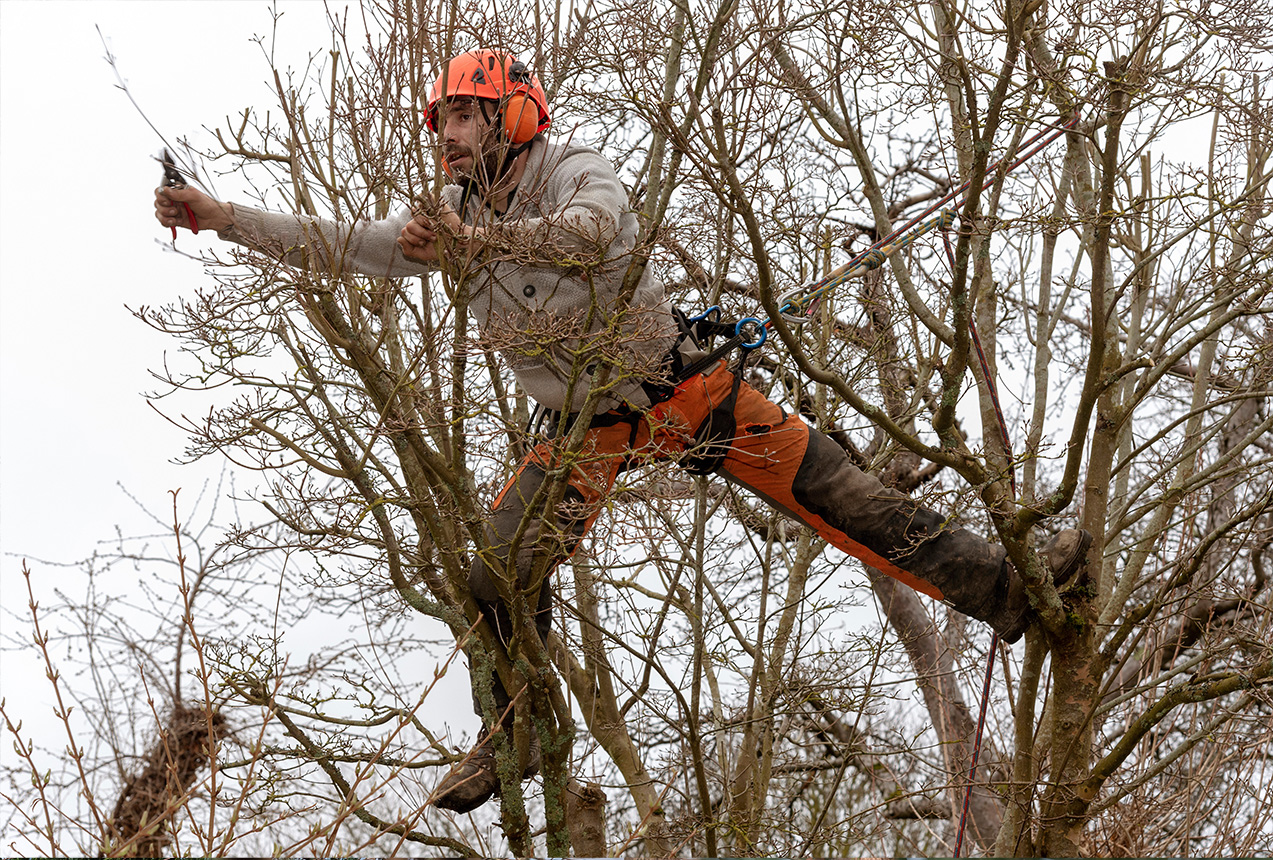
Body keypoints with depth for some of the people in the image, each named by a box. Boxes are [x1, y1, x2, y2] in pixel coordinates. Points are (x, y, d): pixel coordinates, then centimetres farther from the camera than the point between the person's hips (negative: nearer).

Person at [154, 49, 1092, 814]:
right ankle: (514, 736, 15)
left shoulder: (574, 171, -17)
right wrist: (215, 214, -8)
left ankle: (1006, 588, -3)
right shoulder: (449, 216, 0)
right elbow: (338, 245, -1)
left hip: (682, 387, -4)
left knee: (835, 490, -9)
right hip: (586, 427, 4)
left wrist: (479, 238, -53)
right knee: (502, 574, -7)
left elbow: (593, 230, -41)